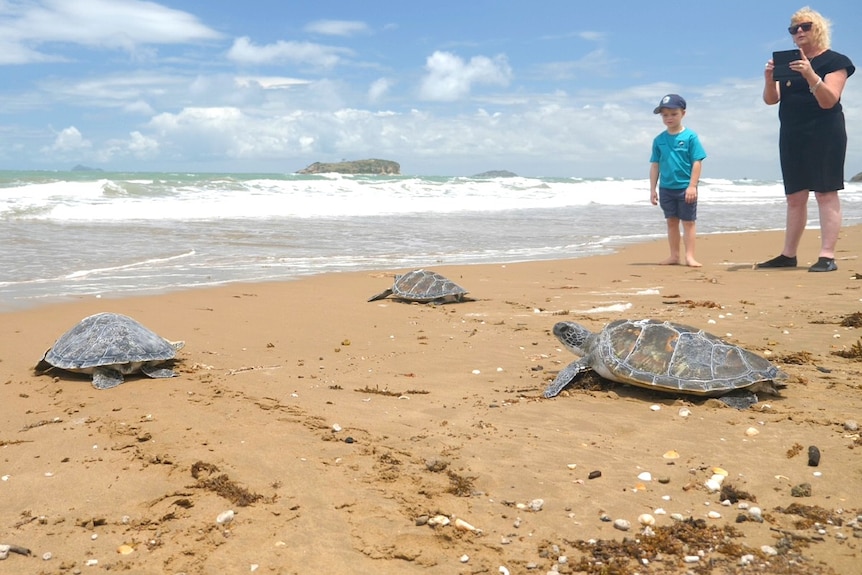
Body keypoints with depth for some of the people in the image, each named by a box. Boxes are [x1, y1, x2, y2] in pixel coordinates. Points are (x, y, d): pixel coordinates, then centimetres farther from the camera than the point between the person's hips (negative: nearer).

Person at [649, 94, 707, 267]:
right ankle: (674, 255, 20)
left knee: (688, 221, 4)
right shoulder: (659, 140, 4)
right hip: (666, 188, 4)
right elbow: (655, 165, 7)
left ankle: (689, 256, 6)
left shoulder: (690, 136, -7)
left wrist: (692, 186, -14)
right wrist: (653, 189, 5)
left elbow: (697, 162, -9)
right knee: (671, 222, 12)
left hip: (685, 188, -4)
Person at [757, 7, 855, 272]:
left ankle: (827, 256, -13)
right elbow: (771, 99, 6)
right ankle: (788, 255, 10)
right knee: (795, 197, 7)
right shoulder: (788, 62, 15)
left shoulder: (834, 61, -1)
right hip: (791, 135, 6)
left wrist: (810, 75, -28)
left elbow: (828, 101, -14)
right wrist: (769, 78, -14)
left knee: (825, 193, -10)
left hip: (824, 134, -6)